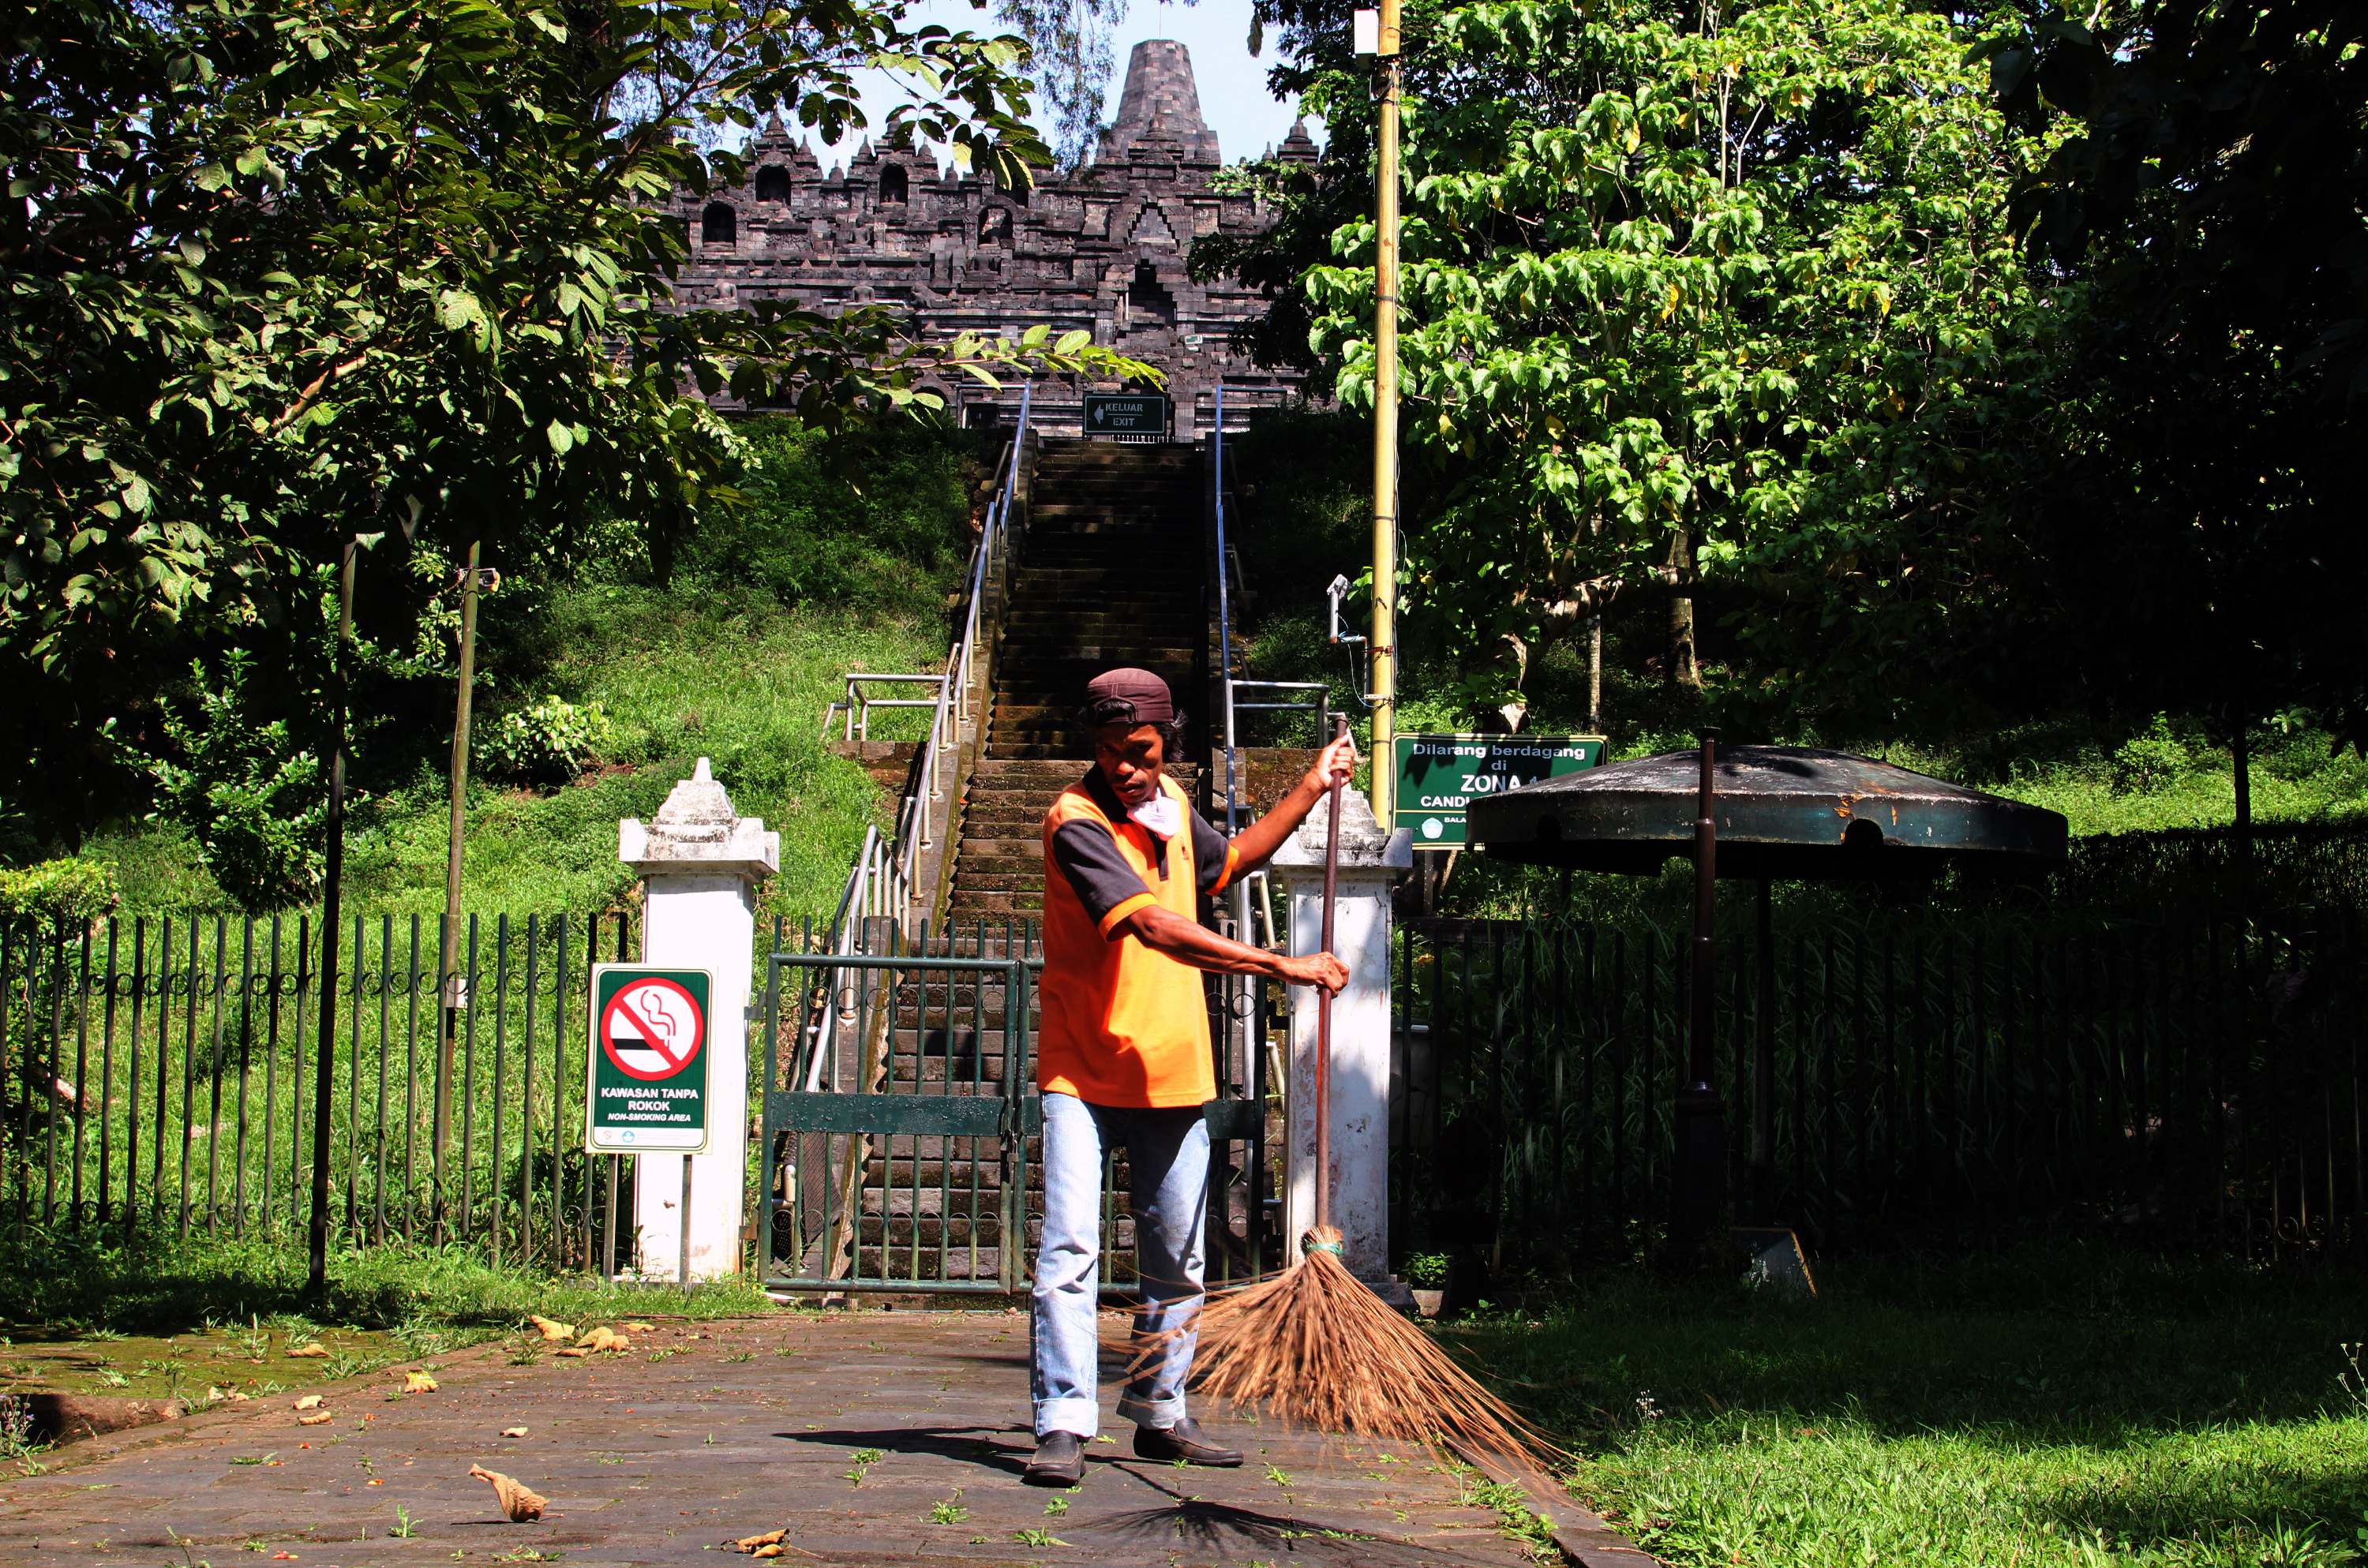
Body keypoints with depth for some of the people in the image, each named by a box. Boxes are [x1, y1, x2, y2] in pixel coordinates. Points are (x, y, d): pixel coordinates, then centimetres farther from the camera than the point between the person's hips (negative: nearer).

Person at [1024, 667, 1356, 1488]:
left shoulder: (1171, 802, 8)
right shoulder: (1076, 822, -17)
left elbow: (1227, 862, 30)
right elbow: (1154, 927, -28)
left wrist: (1310, 789, 26)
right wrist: (1279, 965, -30)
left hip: (1172, 1075, 7)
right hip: (1084, 1072, -7)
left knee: (1177, 1260, 12)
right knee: (1070, 1244, -17)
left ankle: (1159, 1416, 24)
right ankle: (1063, 1425, -14)